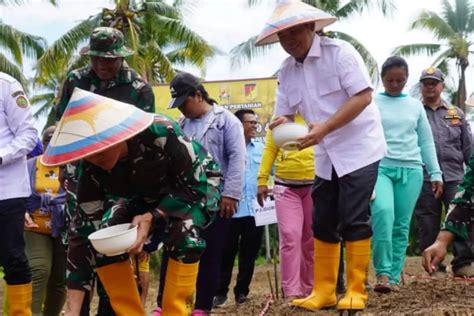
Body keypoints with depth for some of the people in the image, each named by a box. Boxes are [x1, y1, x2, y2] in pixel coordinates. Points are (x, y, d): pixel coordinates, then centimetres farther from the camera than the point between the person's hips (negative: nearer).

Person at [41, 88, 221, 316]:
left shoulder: (162, 134, -40)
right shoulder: (91, 165, -25)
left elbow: (194, 186, -26)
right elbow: (84, 224, -20)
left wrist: (152, 217, -40)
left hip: (197, 186, -4)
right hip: (143, 194, 5)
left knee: (184, 233, -34)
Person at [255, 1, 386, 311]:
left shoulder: (340, 52, -14)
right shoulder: (287, 70, 6)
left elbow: (363, 96, -20)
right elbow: (285, 114, 7)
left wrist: (324, 128, -28)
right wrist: (281, 124, -19)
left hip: (358, 150, -7)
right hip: (326, 157, 7)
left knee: (354, 221, -8)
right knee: (323, 224, 8)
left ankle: (356, 293, 1)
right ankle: (324, 292, 17)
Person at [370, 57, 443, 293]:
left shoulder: (415, 106, 15)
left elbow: (427, 142, 17)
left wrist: (435, 173, 12)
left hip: (410, 170, 3)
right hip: (379, 167, -3)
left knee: (401, 225, 0)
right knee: (383, 211, -26)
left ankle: (393, 277, 6)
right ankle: (382, 273, -21)